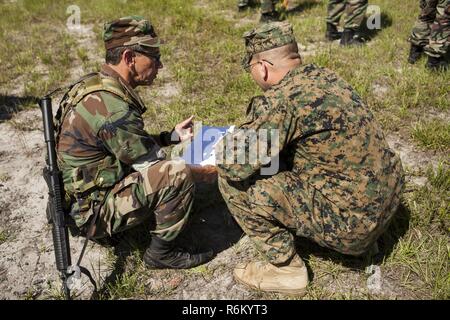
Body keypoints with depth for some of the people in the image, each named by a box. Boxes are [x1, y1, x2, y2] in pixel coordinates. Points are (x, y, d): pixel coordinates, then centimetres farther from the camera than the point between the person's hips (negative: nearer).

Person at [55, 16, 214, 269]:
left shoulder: (95, 85, 2)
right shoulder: (113, 108, -28)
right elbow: (151, 164, -17)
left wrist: (173, 136, 6)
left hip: (80, 196, 10)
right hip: (93, 212, -9)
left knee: (161, 161, 19)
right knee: (178, 175, -21)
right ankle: (163, 253, -2)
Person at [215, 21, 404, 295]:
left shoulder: (281, 99, -20)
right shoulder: (325, 76, 6)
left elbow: (234, 166, -19)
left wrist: (226, 145, 2)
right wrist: (255, 131, 21)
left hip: (351, 222, -8)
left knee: (234, 180, -8)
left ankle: (286, 269, 9)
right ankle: (364, 239, 26)